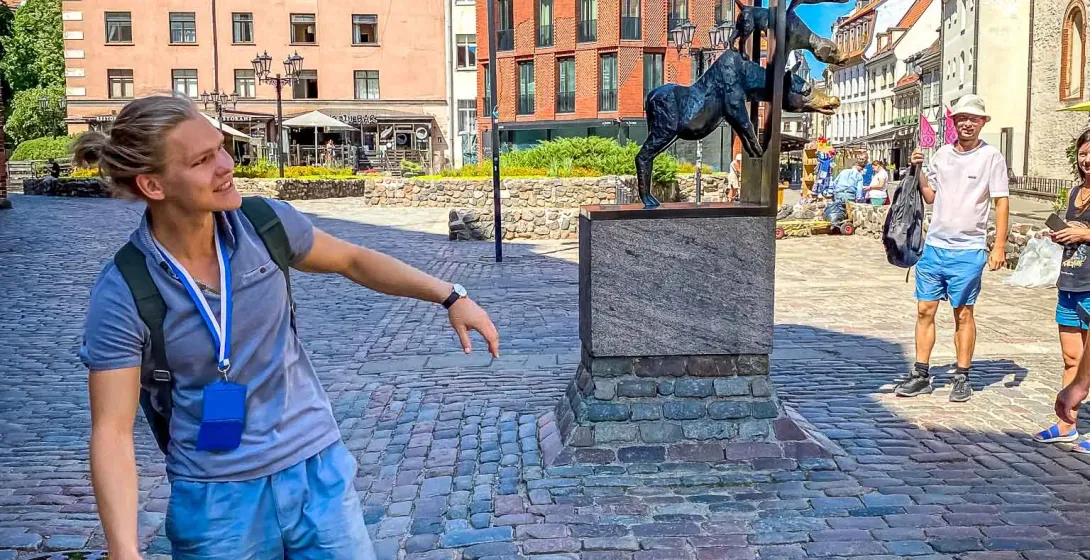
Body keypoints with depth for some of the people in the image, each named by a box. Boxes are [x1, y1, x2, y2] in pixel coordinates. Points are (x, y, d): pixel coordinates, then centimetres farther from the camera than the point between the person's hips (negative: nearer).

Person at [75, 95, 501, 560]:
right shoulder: (122, 294, -17)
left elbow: (353, 261, 9)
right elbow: (112, 432, -16)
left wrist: (450, 295, 4)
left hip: (317, 470, 3)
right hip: (217, 500, -2)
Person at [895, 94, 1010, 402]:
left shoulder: (991, 156, -4)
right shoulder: (942, 153, 9)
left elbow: (1002, 202, -5)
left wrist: (999, 247, -10)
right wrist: (918, 170, 2)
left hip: (968, 250, -4)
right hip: (934, 245, 4)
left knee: (963, 313, 4)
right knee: (925, 310, 5)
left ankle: (962, 377, 15)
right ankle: (921, 375, 13)